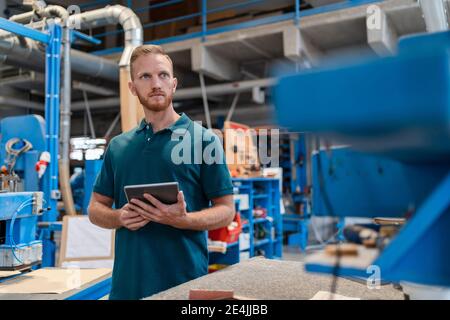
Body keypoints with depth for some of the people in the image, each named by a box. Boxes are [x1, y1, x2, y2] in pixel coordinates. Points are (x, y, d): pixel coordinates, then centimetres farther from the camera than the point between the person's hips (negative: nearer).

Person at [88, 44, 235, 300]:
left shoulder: (204, 140, -4)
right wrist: (120, 217, -8)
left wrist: (181, 219, -22)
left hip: (185, 279, -3)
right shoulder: (117, 146, 8)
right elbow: (96, 207, 13)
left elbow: (226, 211, -5)